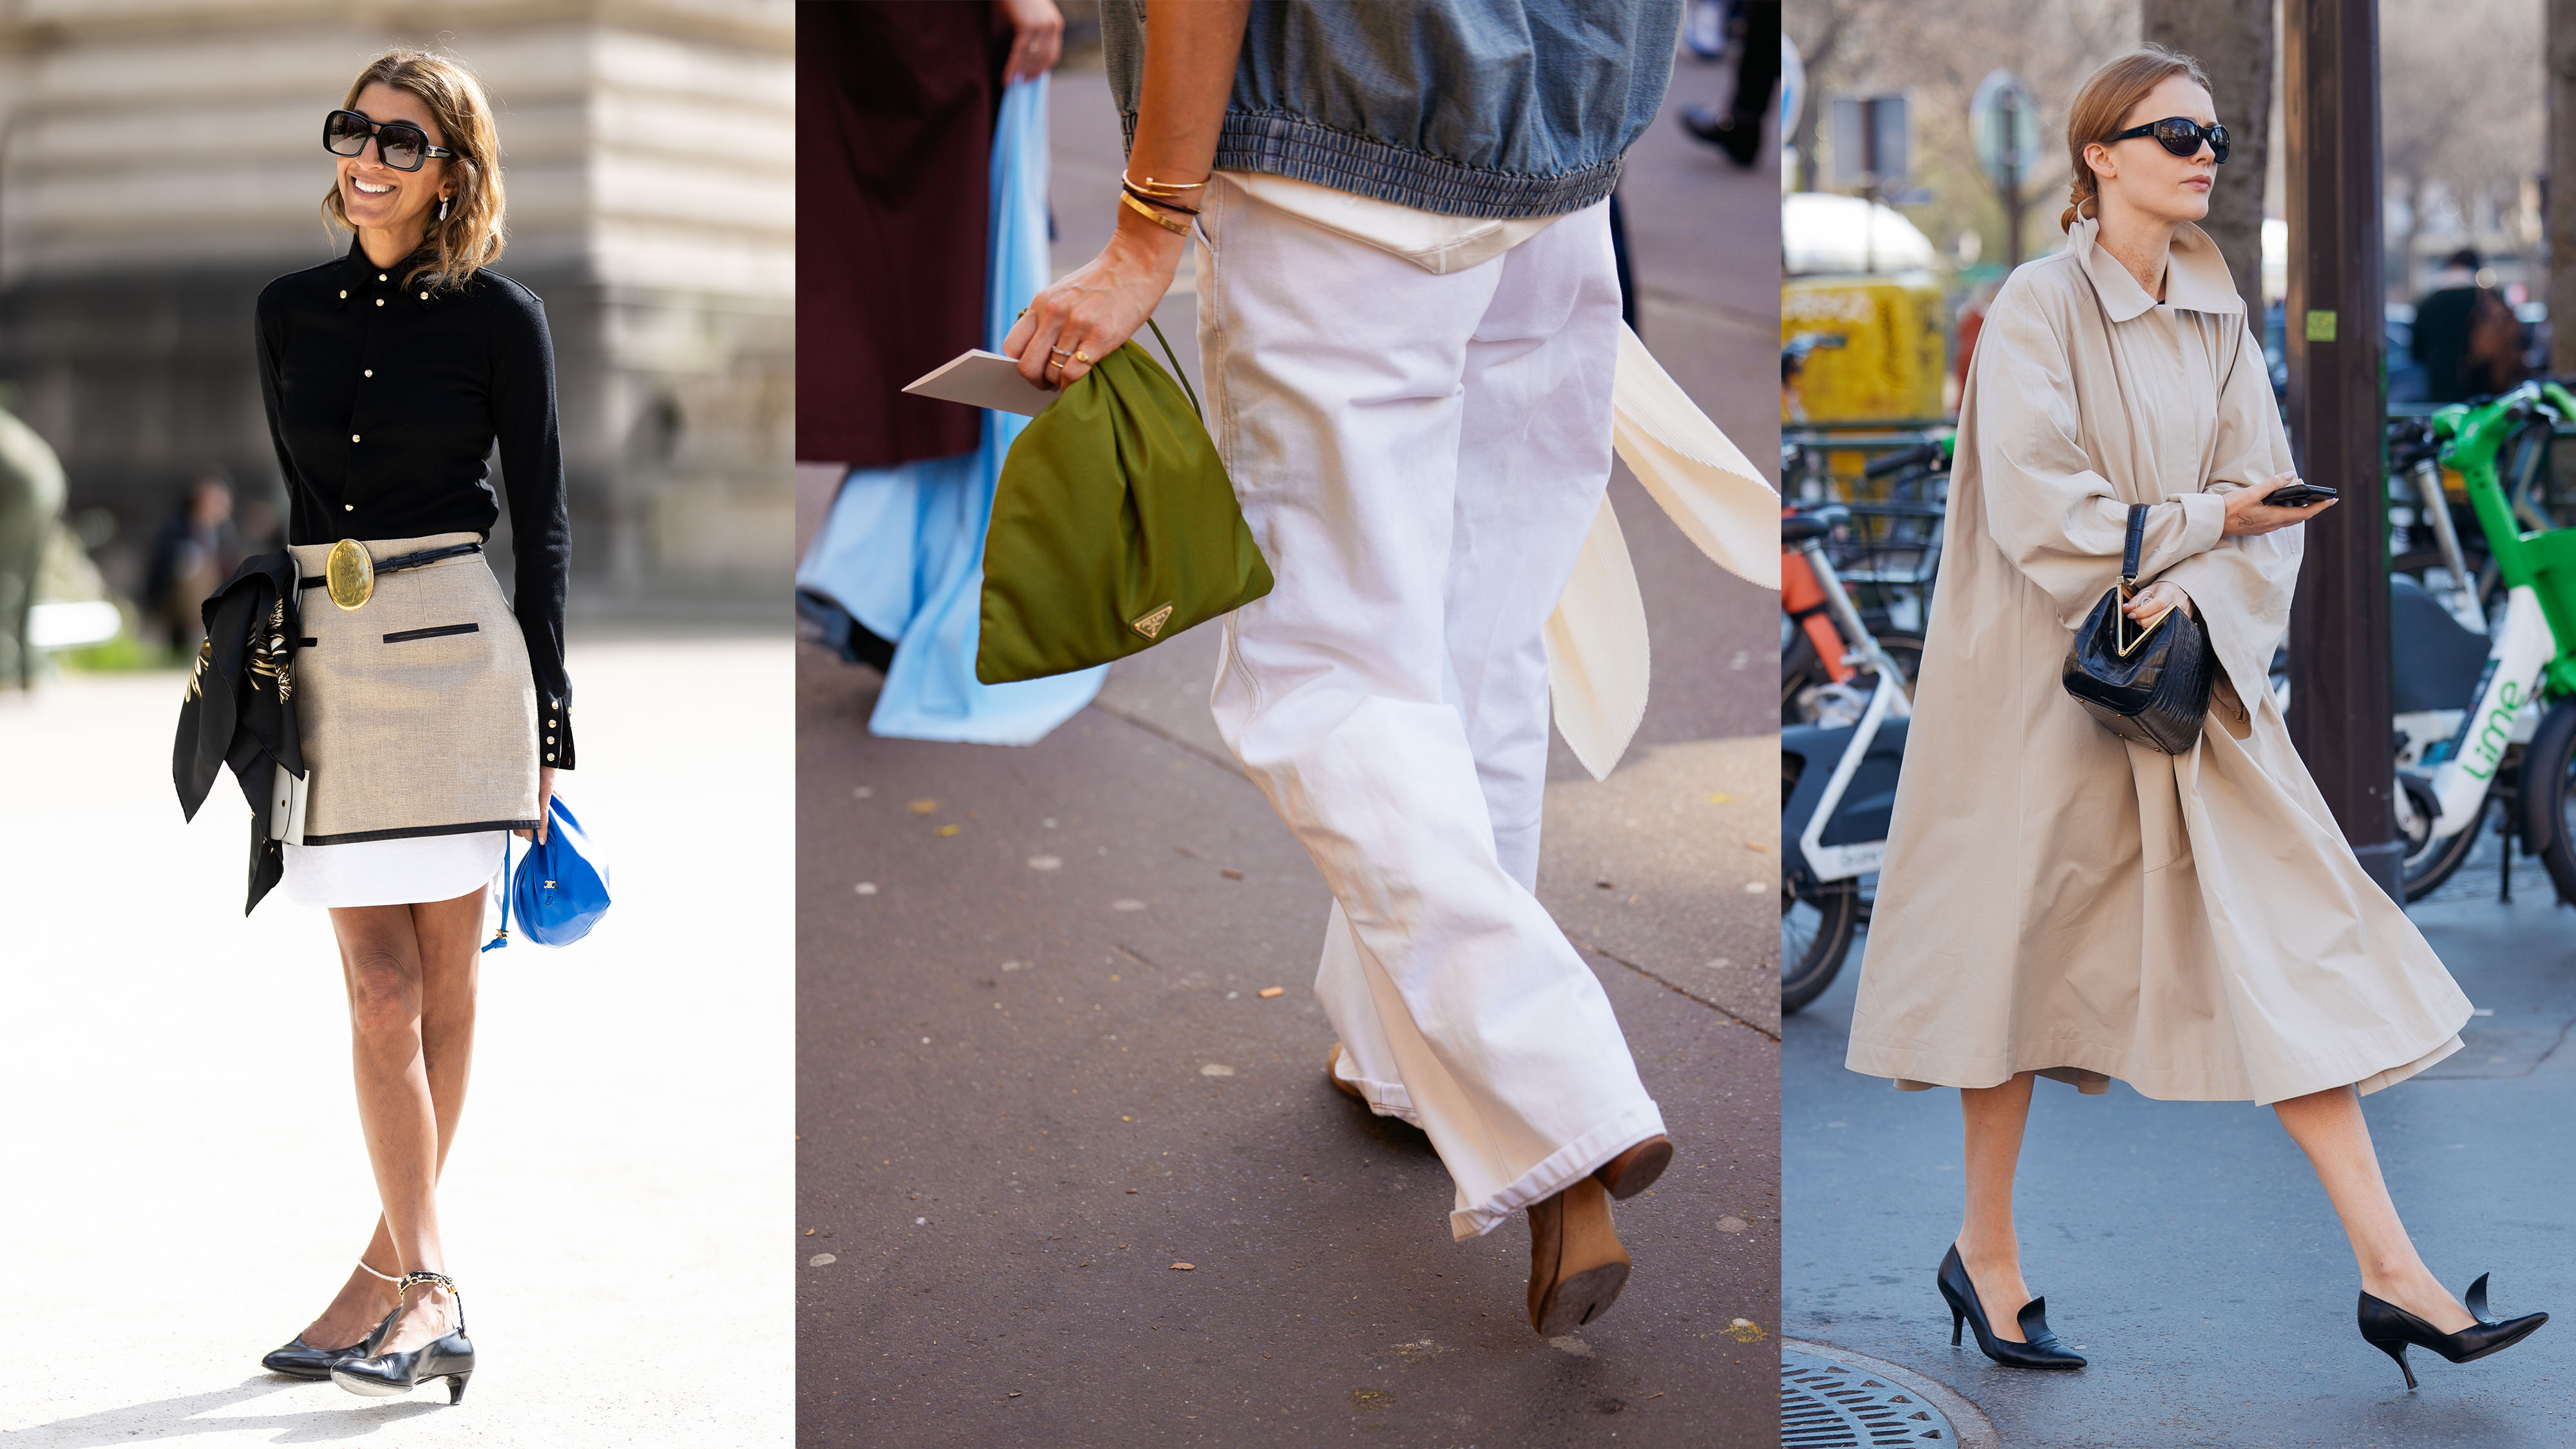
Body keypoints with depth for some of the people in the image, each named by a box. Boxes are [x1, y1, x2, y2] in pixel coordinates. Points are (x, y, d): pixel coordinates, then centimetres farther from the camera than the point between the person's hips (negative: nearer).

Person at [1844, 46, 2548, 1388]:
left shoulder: (2217, 319, 9)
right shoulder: (2037, 307, -10)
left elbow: (2268, 506, 4)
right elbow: (2038, 511, -18)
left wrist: (2192, 592, -15)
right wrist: (2205, 519, -10)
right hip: (2048, 679, -5)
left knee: (2288, 940, -3)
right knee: (2026, 953, 5)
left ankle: (2391, 1272, -4)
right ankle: (1986, 1248, 23)